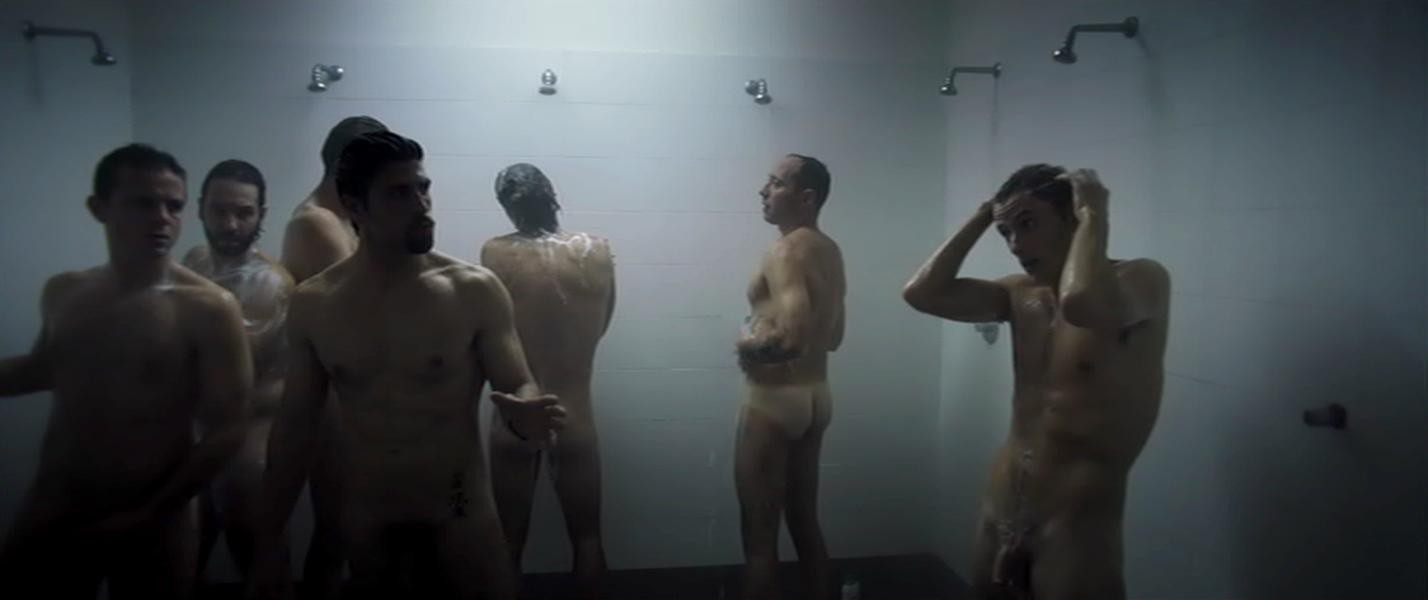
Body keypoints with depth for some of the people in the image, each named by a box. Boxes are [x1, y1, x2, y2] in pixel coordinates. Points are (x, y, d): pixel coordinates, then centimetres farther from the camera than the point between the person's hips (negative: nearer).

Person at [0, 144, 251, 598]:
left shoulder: (208, 307, -14)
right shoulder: (61, 293, 2)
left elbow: (225, 431, -14)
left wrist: (149, 516, -12)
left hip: (151, 523, -4)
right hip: (50, 511, 4)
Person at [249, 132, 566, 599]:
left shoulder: (475, 290, -9)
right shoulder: (311, 305, -1)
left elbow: (521, 390, -7)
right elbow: (294, 428, 5)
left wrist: (524, 414, -31)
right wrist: (267, 545, 6)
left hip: (462, 525, -2)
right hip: (365, 530, 2)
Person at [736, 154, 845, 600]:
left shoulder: (787, 250, -18)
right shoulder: (830, 251, 11)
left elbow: (793, 337, -31)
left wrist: (752, 345, -13)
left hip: (775, 400, -9)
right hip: (815, 395, 10)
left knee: (759, 533, 1)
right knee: (804, 520, 19)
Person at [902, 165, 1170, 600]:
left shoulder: (1142, 279, -11)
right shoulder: (1021, 294, 7)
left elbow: (1080, 302, -34)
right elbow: (922, 293, -2)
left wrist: (1093, 215, -20)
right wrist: (982, 217, 0)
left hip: (1075, 524, -6)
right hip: (999, 509, 7)